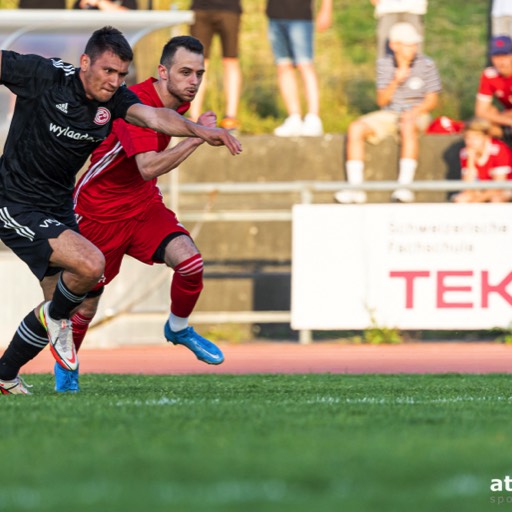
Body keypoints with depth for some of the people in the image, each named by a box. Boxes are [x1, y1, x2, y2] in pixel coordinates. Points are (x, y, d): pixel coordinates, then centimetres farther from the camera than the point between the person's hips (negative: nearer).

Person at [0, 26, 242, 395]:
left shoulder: (113, 99, -4)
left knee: (57, 301, 16)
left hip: (59, 209, 8)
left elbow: (152, 116, -20)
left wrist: (199, 130, -36)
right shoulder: (45, 77, -19)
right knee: (91, 264, -26)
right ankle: (59, 318, 6)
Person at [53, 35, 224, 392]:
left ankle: (179, 328, 8)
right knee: (87, 302, 5)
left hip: (144, 204, 6)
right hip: (99, 211, -6)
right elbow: (148, 168, -41)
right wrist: (196, 137, -40)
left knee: (190, 261, -21)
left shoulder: (179, 102, -2)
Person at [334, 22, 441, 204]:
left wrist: (414, 112, -21)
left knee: (408, 126, -40)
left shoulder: (426, 65, -2)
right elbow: (381, 101, 2)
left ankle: (404, 186, -43)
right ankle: (355, 187, -26)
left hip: (417, 115, -4)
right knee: (356, 128, -21)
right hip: (389, 115, 4)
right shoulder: (384, 64, 5)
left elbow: (431, 101, -2)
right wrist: (396, 81, -15)